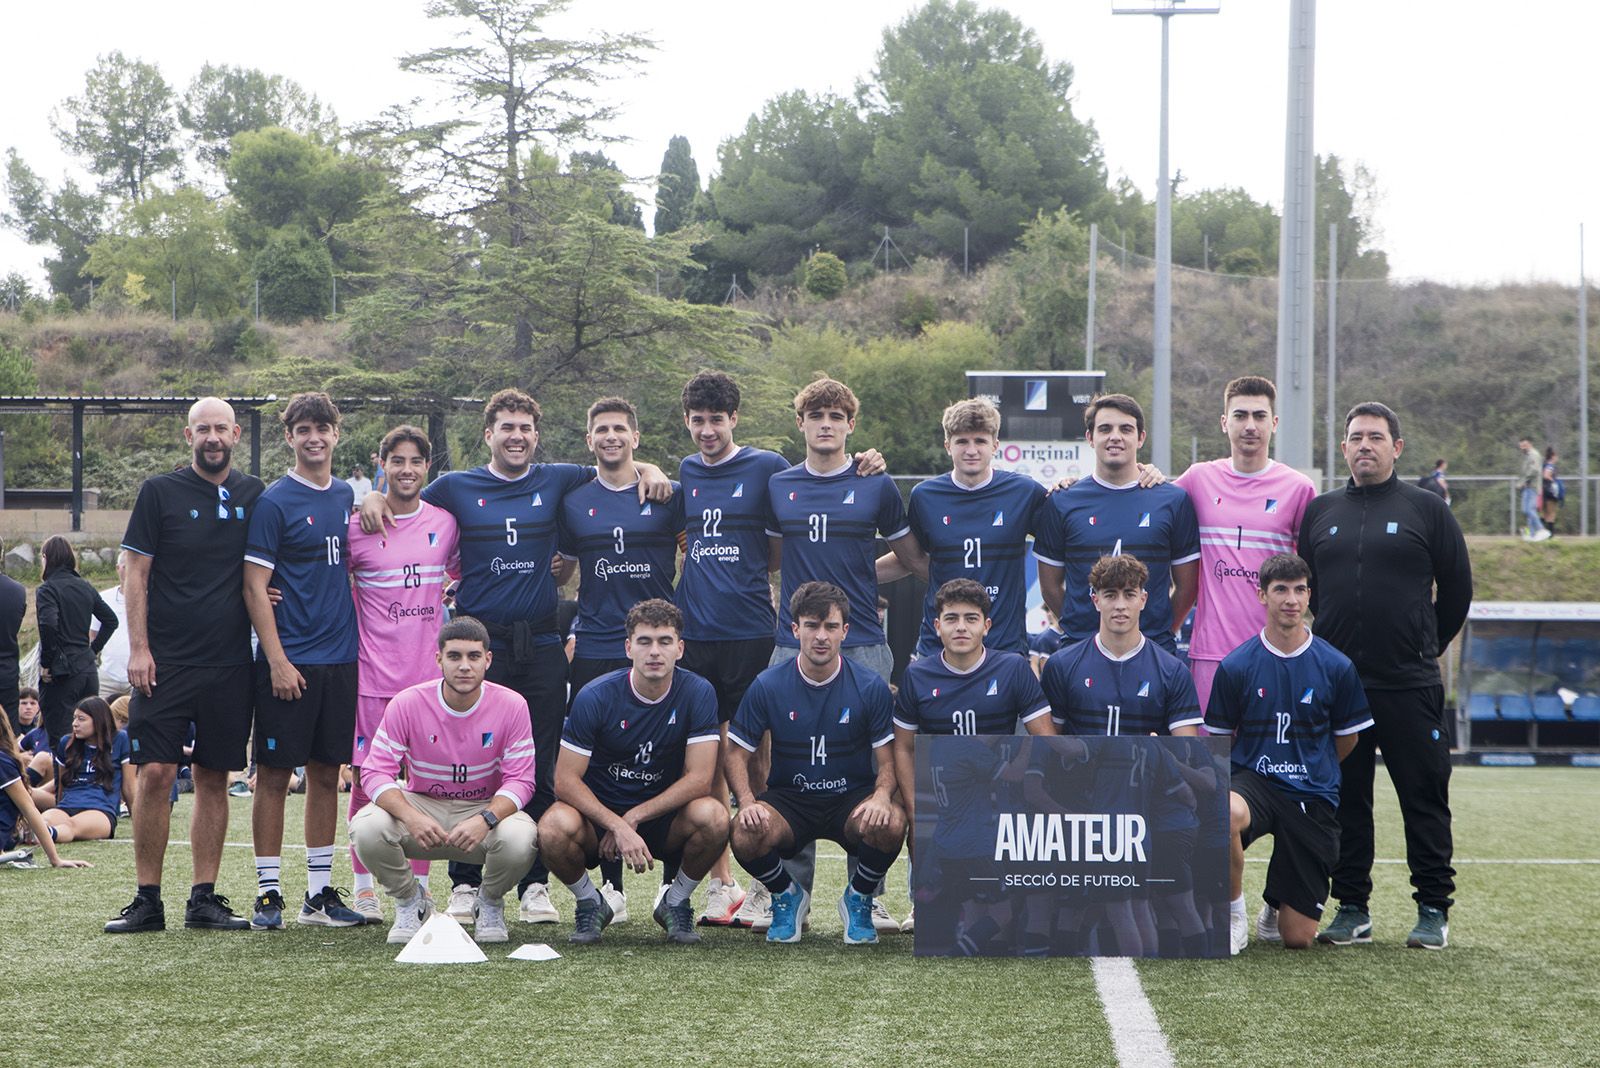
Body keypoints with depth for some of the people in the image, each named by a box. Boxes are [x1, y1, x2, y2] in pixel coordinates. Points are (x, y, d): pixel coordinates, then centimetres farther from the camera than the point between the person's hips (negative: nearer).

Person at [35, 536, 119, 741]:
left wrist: (46, 663, -14)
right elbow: (111, 620, 17)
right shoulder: (85, 588, 12)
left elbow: (48, 624, -24)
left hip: (62, 673, -7)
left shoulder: (46, 589, -9)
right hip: (88, 669, 7)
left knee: (59, 737, -6)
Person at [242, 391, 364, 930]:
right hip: (290, 662, -6)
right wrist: (278, 660, -14)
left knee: (326, 773, 9)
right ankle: (268, 892, 4)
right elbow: (255, 586, -9)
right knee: (275, 774, -2)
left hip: (340, 658, 6)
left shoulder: (347, 496, 12)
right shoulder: (274, 502, -6)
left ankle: (320, 894, 15)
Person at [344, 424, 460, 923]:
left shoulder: (445, 524, 6)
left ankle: (418, 886, 11)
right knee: (365, 779, -1)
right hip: (373, 674, -2)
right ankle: (364, 886, 8)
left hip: (430, 671, 2)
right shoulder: (357, 527, 0)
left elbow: (461, 577, 19)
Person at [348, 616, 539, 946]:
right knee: (366, 828, -31)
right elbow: (376, 771, -15)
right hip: (421, 805, 1)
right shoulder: (407, 704, -12)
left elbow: (520, 780, -12)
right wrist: (411, 818, -34)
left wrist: (485, 819, -33)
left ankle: (490, 903, 3)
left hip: (487, 809, 0)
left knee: (520, 839, -35)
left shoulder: (511, 706, -12)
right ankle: (410, 901, 2)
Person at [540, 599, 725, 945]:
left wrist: (634, 818, -20)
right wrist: (617, 826, -28)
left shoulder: (698, 693, -10)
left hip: (665, 817, 1)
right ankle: (590, 903, 0)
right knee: (554, 828, -34)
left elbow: (699, 778, -13)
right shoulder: (596, 696, -14)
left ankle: (676, 902, -1)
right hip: (597, 813, -1)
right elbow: (566, 780, -15)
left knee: (713, 817, -31)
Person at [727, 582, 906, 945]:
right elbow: (737, 754, 1)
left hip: (852, 799, 0)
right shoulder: (768, 685, -4)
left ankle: (859, 897, 0)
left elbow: (887, 760, -2)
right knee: (745, 836, -33)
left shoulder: (870, 685, -4)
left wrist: (881, 796, -25)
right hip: (788, 799, 0)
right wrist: (747, 802, -19)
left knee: (891, 824, -35)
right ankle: (786, 895, 4)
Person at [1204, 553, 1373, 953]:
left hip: (1313, 796, 1)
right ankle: (1233, 914, -15)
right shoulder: (1235, 666, -3)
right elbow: (1219, 742, 9)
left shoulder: (1336, 667, -1)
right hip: (1253, 781, -1)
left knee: (1298, 938, -3)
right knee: (1224, 813, -41)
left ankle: (1275, 905, 36)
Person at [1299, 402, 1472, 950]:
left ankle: (1433, 910, 6)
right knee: (1345, 799, 6)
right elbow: (1302, 588, 19)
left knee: (1424, 798, 0)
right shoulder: (1320, 513, 11)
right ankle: (1352, 909, 13)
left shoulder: (1425, 509, 3)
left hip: (1410, 685, -3)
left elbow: (1456, 588, 8)